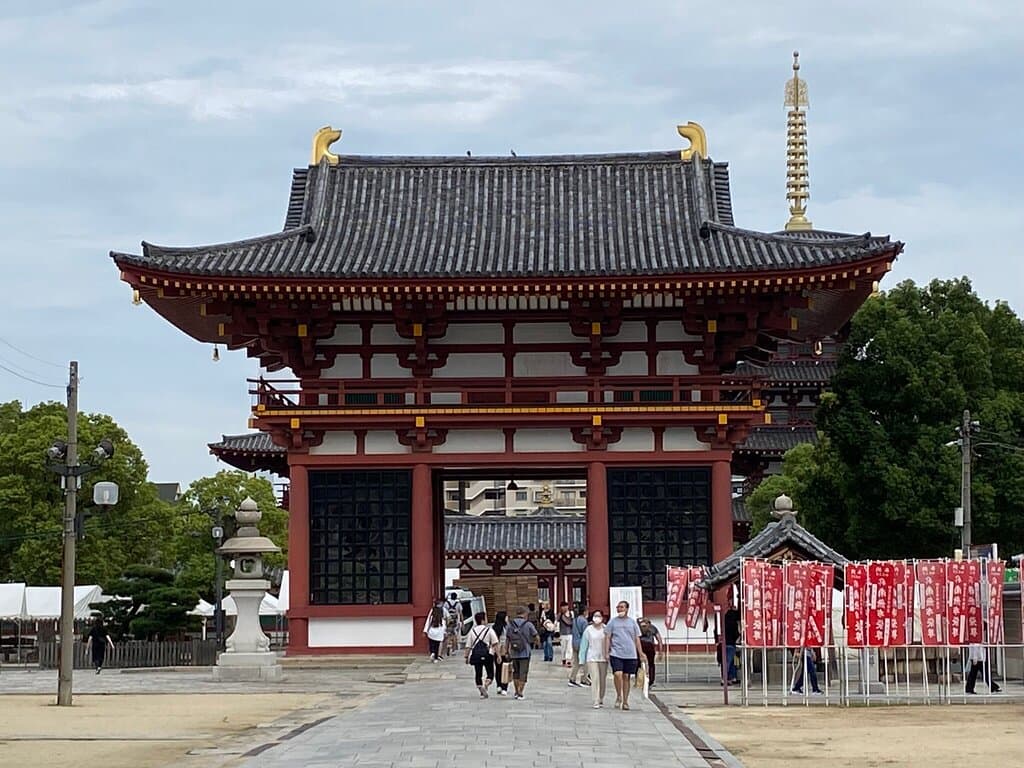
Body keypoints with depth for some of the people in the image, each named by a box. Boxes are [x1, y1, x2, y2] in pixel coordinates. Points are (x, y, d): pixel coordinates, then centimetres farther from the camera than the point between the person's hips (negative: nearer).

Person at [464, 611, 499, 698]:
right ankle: (485, 685, -21)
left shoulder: (472, 631, 7)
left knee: (478, 674, 10)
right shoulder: (489, 630, -2)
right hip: (487, 654, -3)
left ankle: (482, 692, 3)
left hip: (475, 654, 3)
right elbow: (495, 643, -7)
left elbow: (468, 646, 6)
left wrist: (466, 657, 12)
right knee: (490, 674, 6)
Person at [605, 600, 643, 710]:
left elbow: (637, 639, 12)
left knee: (626, 677, 5)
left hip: (630, 655, 2)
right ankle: (618, 696, 2)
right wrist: (607, 653, -4)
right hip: (616, 654, -2)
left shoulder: (632, 622, 10)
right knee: (618, 674, -18)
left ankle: (625, 701, 13)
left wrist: (640, 654, 7)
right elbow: (607, 638, 5)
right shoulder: (612, 622, 5)